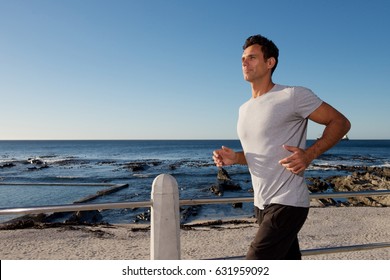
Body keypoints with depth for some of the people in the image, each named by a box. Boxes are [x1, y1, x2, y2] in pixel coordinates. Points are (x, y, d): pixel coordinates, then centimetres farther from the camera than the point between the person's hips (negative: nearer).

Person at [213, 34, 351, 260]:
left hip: (287, 204, -8)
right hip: (262, 205, 8)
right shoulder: (245, 109, 13)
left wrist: (310, 154, -20)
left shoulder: (293, 96, -11)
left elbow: (340, 122, -5)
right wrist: (234, 158, 1)